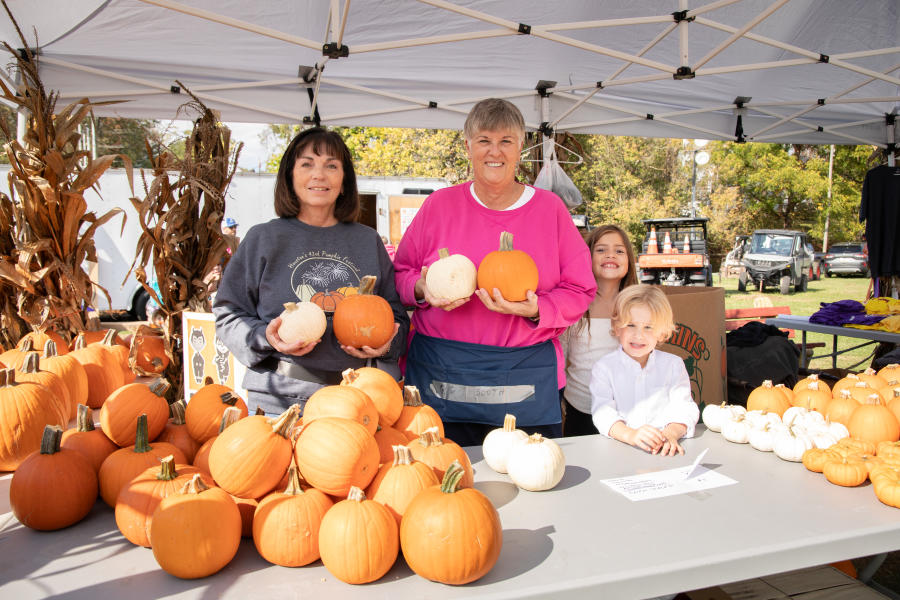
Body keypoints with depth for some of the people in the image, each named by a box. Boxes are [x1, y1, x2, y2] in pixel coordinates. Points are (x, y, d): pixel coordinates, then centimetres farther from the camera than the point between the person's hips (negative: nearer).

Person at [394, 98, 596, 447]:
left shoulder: (549, 207, 6)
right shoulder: (440, 204, 7)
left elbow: (579, 290, 4)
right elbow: (402, 271, 13)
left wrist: (536, 311, -15)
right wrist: (423, 290, -9)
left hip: (526, 376, 0)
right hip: (442, 376, 0)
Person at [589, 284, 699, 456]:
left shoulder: (674, 365, 11)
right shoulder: (604, 368, 4)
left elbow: (683, 407, 0)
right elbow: (602, 412, -9)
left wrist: (671, 433, -22)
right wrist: (631, 435, -28)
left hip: (664, 449, 2)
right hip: (619, 448, -2)